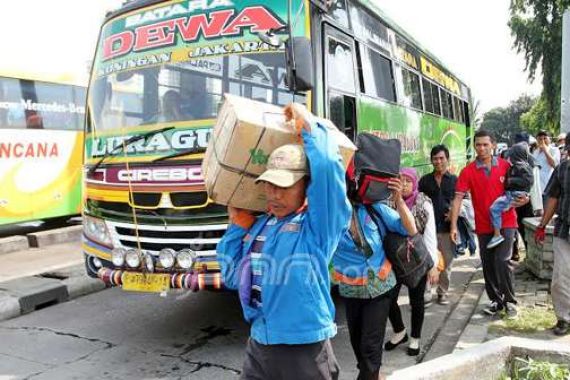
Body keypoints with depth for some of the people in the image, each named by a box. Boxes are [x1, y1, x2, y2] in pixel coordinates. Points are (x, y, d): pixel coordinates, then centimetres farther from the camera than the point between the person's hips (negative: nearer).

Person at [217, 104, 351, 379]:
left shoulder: (317, 225, -12)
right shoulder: (260, 226, 6)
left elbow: (327, 167, -28)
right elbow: (233, 277, 13)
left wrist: (308, 125, -12)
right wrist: (237, 225, 8)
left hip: (305, 352, -5)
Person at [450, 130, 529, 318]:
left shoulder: (506, 166, -2)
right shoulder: (468, 171, -6)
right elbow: (458, 198, -11)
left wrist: (522, 199, -12)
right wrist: (453, 226, -18)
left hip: (505, 222, -1)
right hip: (483, 226, 2)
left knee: (502, 261, -11)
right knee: (488, 265, 10)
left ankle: (510, 301, 10)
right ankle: (496, 300, 28)